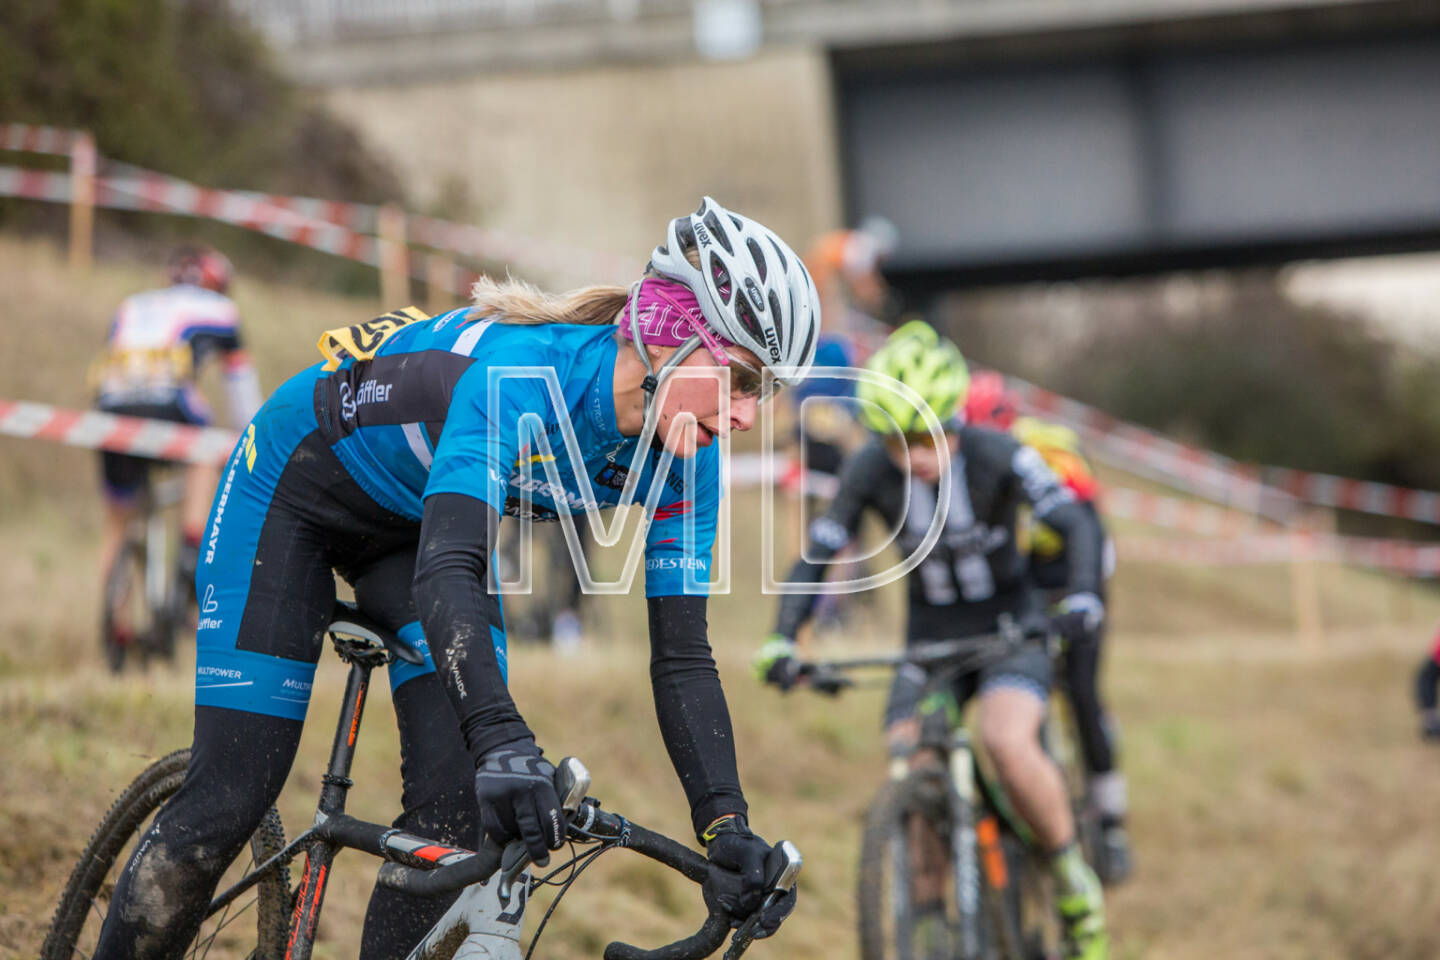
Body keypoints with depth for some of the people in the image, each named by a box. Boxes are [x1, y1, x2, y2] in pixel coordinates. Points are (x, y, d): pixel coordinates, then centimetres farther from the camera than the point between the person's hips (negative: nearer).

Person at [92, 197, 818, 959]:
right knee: (229, 800, -11)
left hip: (417, 522, 6)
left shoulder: (685, 462, -20)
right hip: (292, 488, -6)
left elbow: (682, 656, -17)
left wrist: (729, 828, -28)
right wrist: (503, 741, -64)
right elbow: (445, 571, -50)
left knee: (457, 797, -13)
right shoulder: (522, 372, -39)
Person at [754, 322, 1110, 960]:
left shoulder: (997, 457, -22)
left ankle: (1073, 874, -6)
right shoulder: (869, 472, -15)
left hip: (1008, 624, -3)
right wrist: (782, 641, -25)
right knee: (911, 776, -15)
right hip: (929, 636, 3)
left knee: (1007, 743, -30)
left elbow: (1075, 526, -23)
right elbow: (815, 558, -11)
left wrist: (1082, 600, -42)